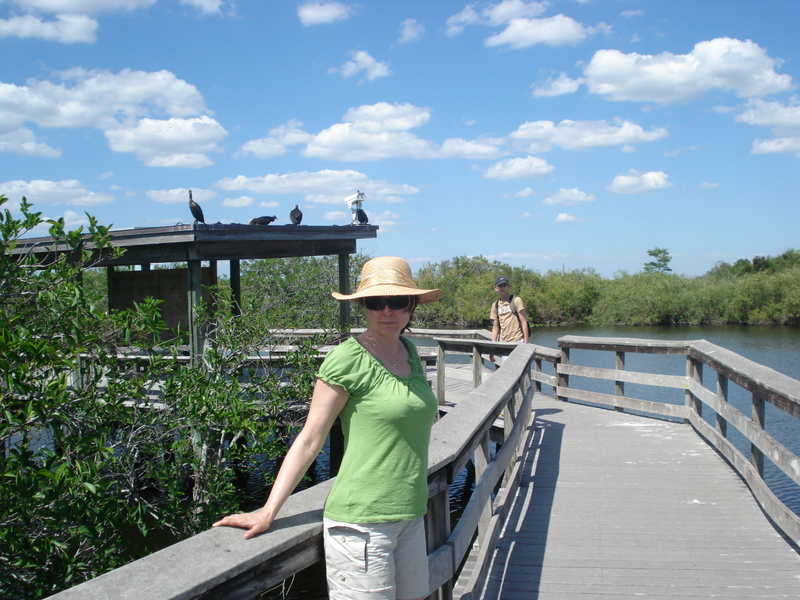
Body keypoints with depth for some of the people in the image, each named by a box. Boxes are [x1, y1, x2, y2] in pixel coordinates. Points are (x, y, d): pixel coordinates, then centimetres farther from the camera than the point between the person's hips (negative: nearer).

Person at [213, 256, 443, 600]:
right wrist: (268, 512, -12)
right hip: (362, 522, -7)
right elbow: (309, 442, -11)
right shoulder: (347, 359, -13)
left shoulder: (409, 352, 8)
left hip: (410, 517, 7)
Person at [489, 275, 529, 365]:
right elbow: (495, 328, 14)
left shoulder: (516, 300, -1)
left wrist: (526, 343, -11)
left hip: (517, 341, -5)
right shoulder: (495, 305, 13)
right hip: (503, 343, 5)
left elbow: (524, 322, -5)